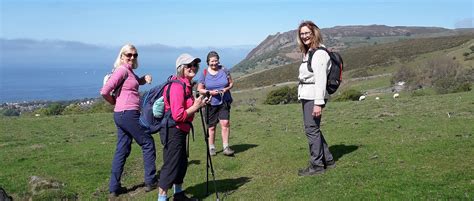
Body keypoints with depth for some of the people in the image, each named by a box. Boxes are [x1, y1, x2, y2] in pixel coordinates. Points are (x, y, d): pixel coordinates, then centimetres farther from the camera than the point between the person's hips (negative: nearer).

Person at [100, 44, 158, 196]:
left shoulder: (129, 70, 14)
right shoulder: (122, 70, -12)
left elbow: (138, 81, 33)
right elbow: (104, 91, -21)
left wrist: (145, 78, 10)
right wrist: (115, 102, -3)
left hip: (122, 115, 9)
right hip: (129, 114, -9)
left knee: (122, 150, 10)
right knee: (148, 143, 3)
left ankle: (114, 187, 14)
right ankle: (151, 181, 11)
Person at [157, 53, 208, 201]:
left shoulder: (186, 84, 11)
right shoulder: (177, 86, -21)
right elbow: (178, 115, -27)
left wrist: (197, 104, 7)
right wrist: (196, 106, -17)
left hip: (180, 131, 11)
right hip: (173, 131, -11)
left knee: (182, 163, 20)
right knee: (171, 166, -3)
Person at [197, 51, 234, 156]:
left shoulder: (224, 71, 1)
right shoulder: (204, 74, -3)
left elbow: (231, 83, 9)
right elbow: (199, 89, 1)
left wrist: (226, 89, -12)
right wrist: (210, 92, -15)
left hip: (224, 102, 1)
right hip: (211, 103, 0)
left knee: (225, 123, -13)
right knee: (211, 126, 7)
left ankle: (225, 147, -5)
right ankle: (211, 148, 21)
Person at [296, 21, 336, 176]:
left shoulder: (319, 52, -13)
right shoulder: (308, 52, 17)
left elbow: (320, 79, -19)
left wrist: (318, 103, -23)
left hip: (314, 96, -10)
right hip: (306, 96, 10)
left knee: (311, 129, -6)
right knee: (313, 129, 15)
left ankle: (316, 165, 3)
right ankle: (328, 160, 26)